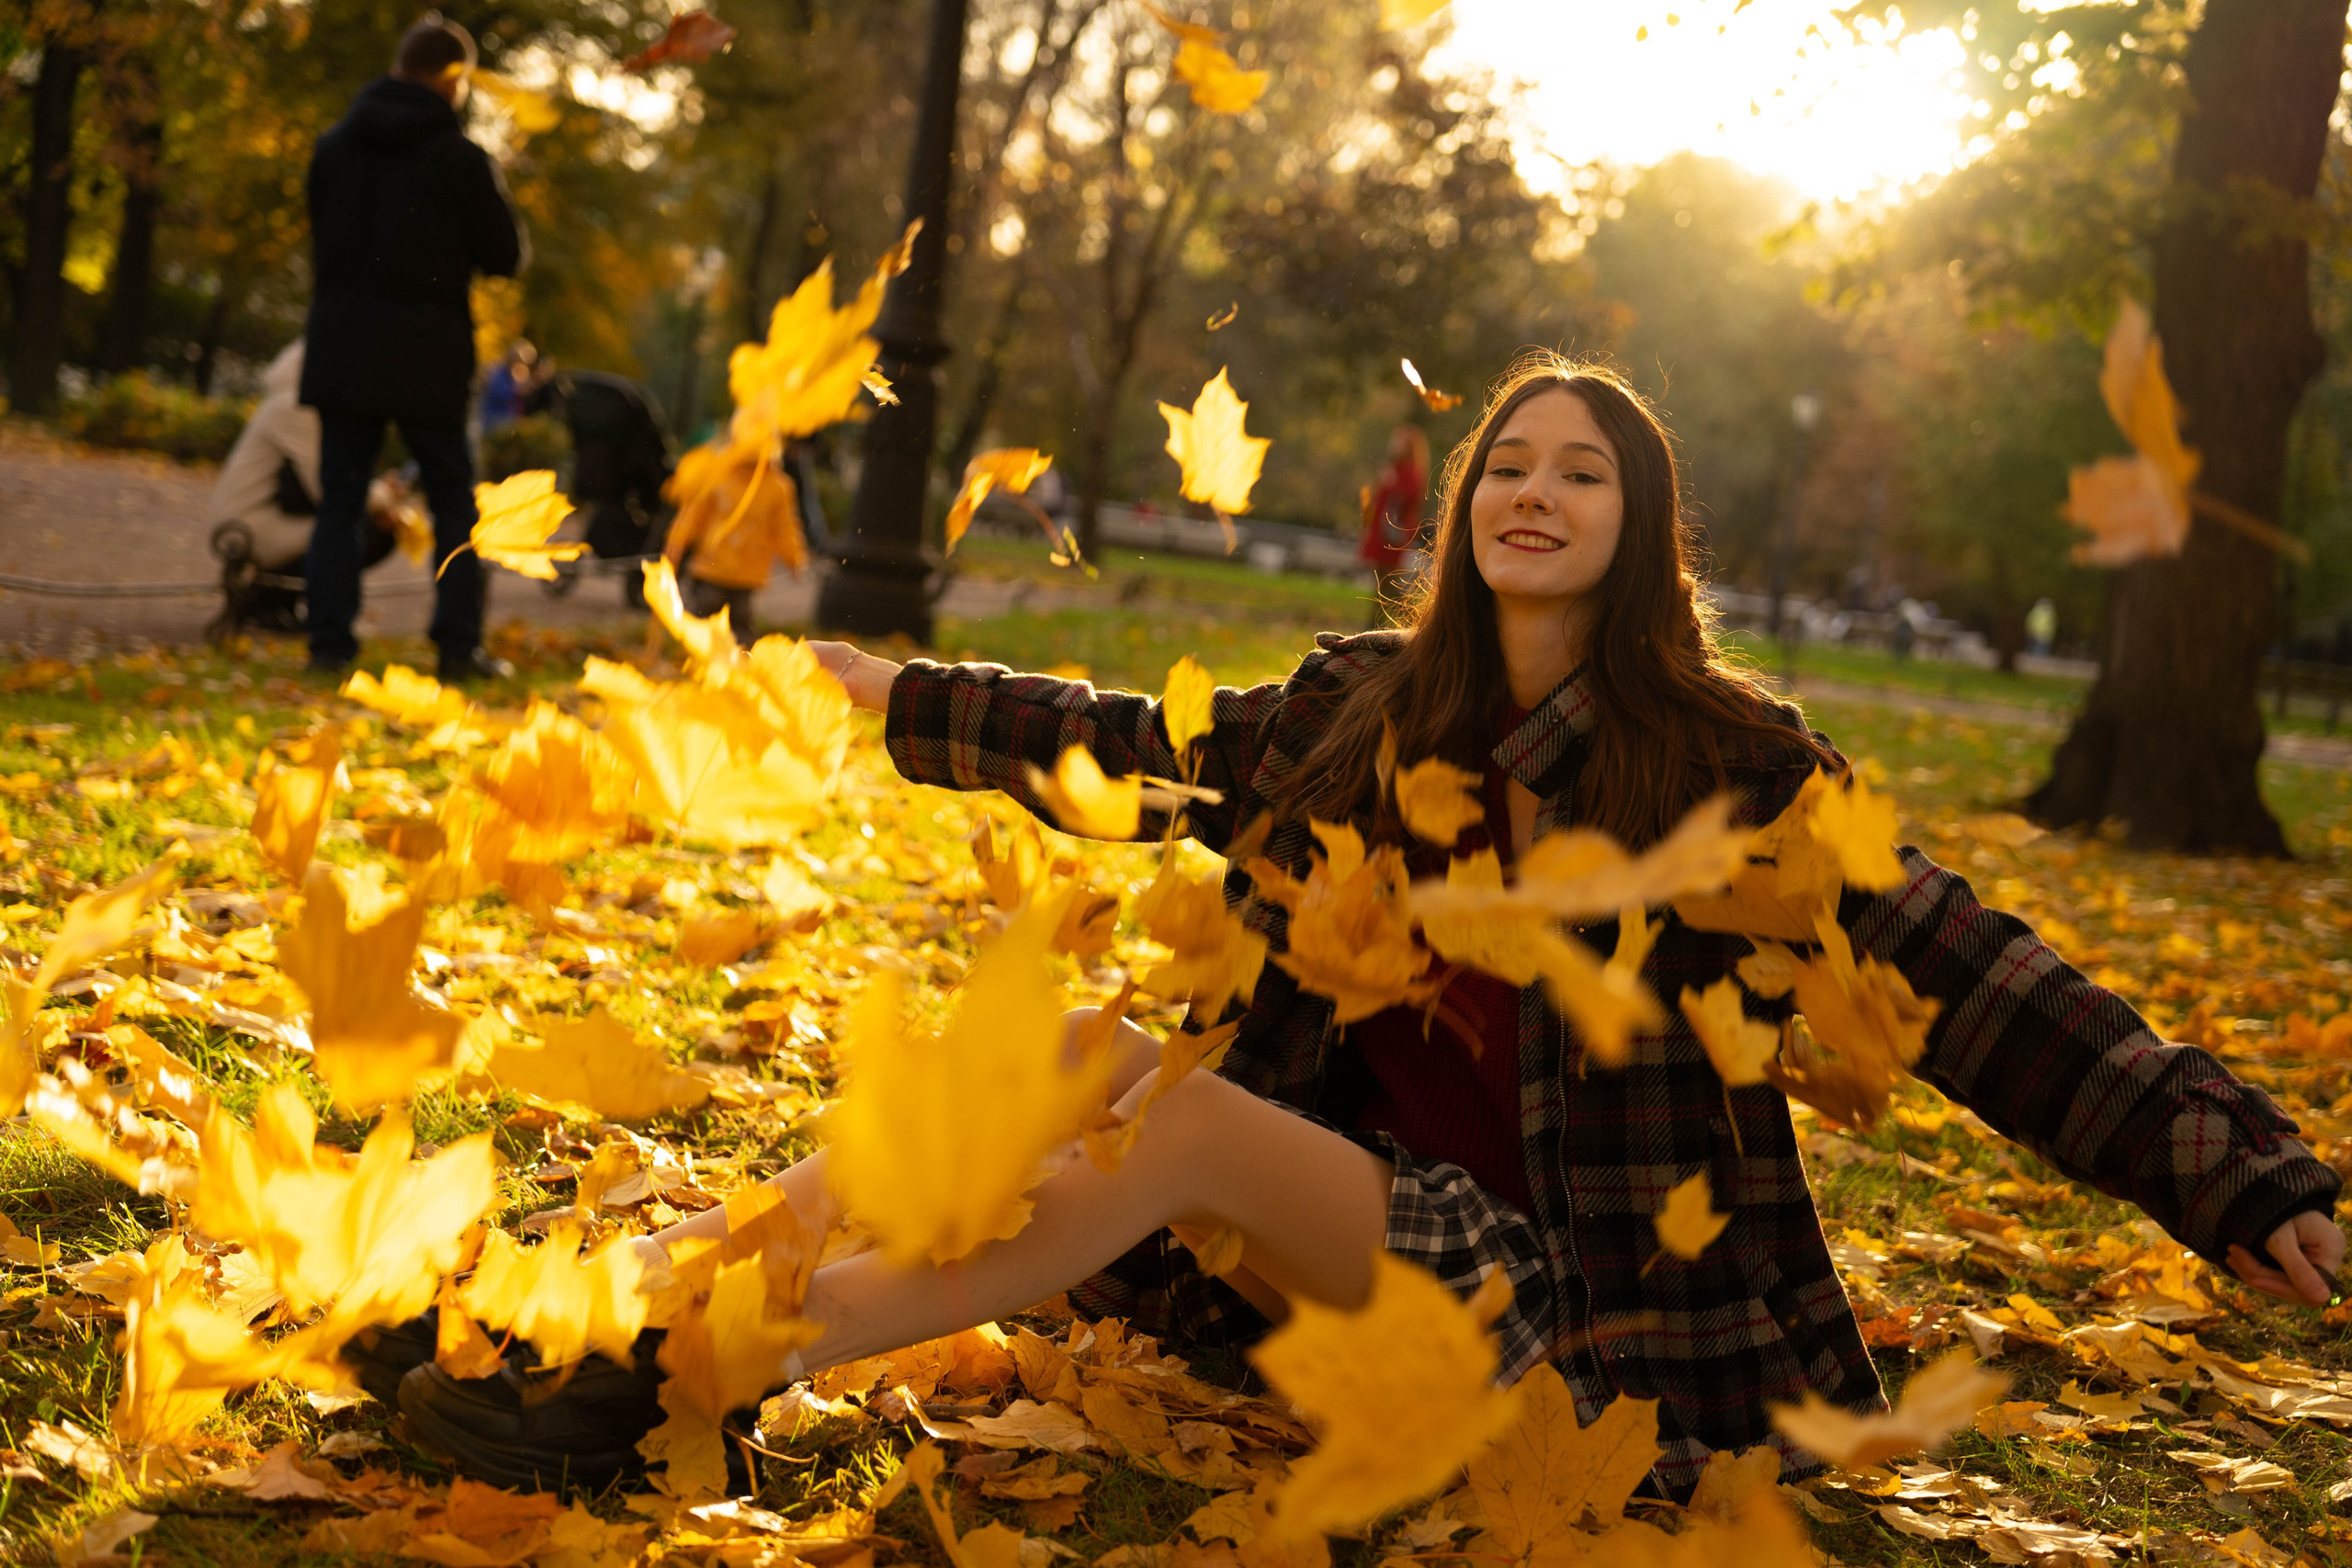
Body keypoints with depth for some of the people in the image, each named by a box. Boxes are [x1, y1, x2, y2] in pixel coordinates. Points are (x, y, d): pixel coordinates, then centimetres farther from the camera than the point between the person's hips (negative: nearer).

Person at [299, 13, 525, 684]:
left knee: (340, 499, 8)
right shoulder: (461, 159, -9)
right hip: (425, 354, -3)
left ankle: (329, 642, 2)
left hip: (341, 344, 4)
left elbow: (321, 235, 16)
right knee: (454, 500, 7)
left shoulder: (335, 144, 7)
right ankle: (458, 646, 3)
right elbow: (504, 256, -2)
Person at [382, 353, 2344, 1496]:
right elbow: (1145, 752, 19)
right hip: (1334, 1208, 5)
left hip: (1546, 1280, -5)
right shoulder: (1366, 708, 8)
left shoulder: (1731, 765, -6)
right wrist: (905, 697, 26)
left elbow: (1962, 980, -9)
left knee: (1180, 1116, -29)